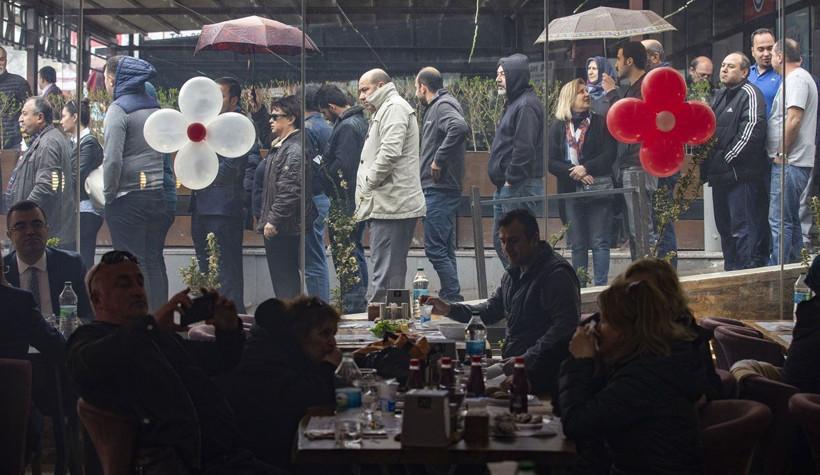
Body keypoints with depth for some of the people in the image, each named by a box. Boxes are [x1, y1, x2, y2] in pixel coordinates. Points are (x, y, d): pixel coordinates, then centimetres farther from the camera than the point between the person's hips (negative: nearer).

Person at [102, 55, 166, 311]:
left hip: (128, 198, -7)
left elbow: (113, 159, -18)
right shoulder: (155, 107, 11)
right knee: (154, 260, 13)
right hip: (159, 195, 7)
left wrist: (108, 195, -8)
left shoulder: (118, 110, -11)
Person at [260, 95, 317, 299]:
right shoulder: (286, 146, 18)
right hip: (282, 227, 11)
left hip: (282, 228, -11)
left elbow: (290, 190, -23)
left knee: (283, 277, -7)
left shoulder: (294, 149, -16)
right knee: (288, 276, 14)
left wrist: (273, 220, -22)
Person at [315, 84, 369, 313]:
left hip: (345, 203, -11)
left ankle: (354, 305, -3)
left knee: (344, 253, -5)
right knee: (355, 253, 17)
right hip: (359, 200, 11)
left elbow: (341, 167, -23)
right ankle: (360, 302, 23)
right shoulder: (361, 122, 14)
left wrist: (320, 172, -7)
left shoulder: (347, 127, -18)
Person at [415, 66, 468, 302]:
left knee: (435, 249, -11)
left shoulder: (443, 106, -12)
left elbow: (460, 128, -32)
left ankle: (454, 298, -10)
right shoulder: (436, 107, 20)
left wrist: (438, 160, -26)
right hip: (439, 189, 11)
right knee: (445, 249, 13)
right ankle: (449, 299, 18)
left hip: (439, 190, -11)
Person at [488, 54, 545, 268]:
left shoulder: (526, 105, -13)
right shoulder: (514, 103, 20)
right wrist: (502, 184, 17)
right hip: (506, 188, 11)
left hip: (519, 187, -11)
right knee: (501, 242, 15)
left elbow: (524, 148, -22)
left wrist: (511, 180, -20)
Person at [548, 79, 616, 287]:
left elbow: (609, 154, -3)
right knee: (577, 245, 5)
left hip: (598, 190, -1)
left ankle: (600, 286, -2)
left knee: (599, 243, -3)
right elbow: (552, 161, 2)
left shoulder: (600, 122, 7)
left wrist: (586, 168, -15)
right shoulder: (558, 127, 10)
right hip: (571, 191, 2)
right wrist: (574, 173, -13)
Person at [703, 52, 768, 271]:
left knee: (743, 227, -8)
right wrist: (706, 163, 15)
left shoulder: (749, 94, -8)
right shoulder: (720, 95, 20)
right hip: (720, 175, 10)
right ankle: (730, 269, 23)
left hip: (740, 174, -10)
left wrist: (728, 158, -16)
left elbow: (752, 130, -19)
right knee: (724, 226, 15)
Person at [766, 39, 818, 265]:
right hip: (792, 162, 11)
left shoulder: (797, 79, -12)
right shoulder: (797, 78, 21)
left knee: (780, 221, -12)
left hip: (789, 163, -11)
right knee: (790, 220, 14)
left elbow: (793, 120, -21)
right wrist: (780, 155, 19)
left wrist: (781, 154, -15)